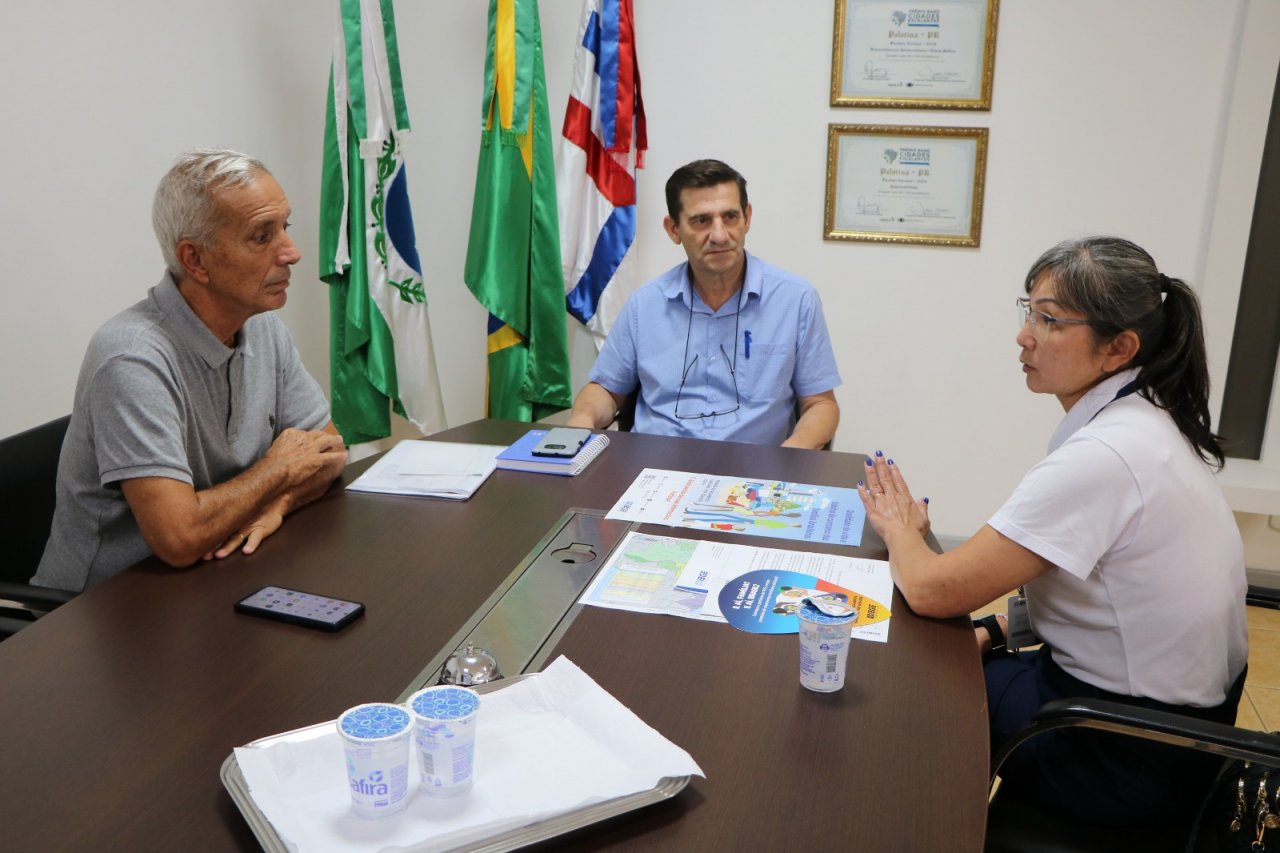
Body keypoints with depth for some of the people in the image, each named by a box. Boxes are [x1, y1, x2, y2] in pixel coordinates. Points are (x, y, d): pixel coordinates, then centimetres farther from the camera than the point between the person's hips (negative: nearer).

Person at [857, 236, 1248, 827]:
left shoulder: (1100, 458, -30)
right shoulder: (1152, 419, 0)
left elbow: (931, 591, -27)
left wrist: (900, 529, -6)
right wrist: (998, 630, 2)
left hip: (1131, 758, -8)